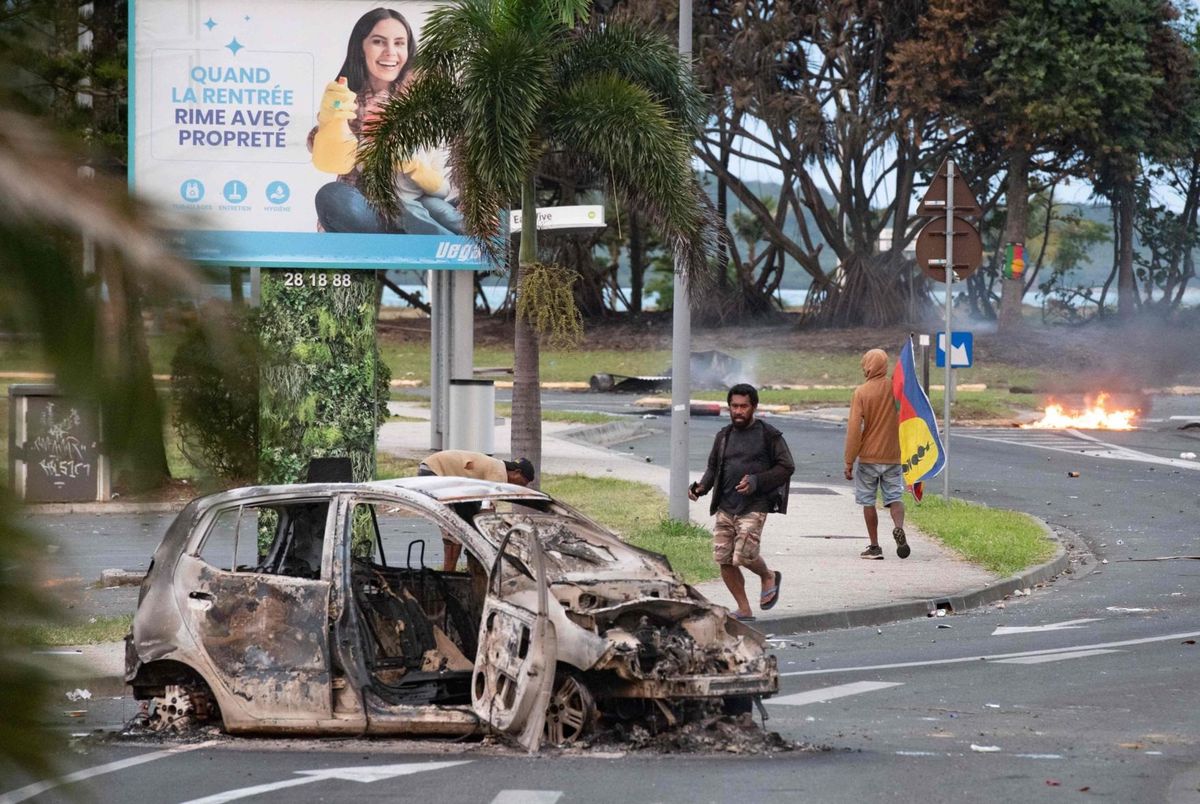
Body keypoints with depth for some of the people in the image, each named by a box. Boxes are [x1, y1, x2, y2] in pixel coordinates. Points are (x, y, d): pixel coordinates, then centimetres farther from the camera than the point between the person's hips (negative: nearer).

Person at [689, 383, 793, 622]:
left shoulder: (769, 436, -2)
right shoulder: (724, 436, 13)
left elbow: (786, 467, -2)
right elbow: (713, 466, 22)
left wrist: (757, 481, -15)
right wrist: (702, 487, 1)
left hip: (753, 508, -5)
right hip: (725, 508, 5)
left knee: (744, 555, -16)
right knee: (723, 559, 0)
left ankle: (768, 577, 19)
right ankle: (744, 611, 14)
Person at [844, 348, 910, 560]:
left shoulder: (861, 392, -10)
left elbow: (854, 429, -12)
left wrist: (849, 462, -6)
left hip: (869, 456, -3)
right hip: (893, 456, 3)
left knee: (868, 501, 8)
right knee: (895, 497, 7)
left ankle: (874, 546, 8)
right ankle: (899, 528, -22)